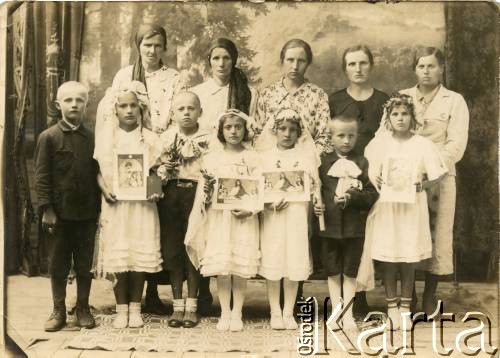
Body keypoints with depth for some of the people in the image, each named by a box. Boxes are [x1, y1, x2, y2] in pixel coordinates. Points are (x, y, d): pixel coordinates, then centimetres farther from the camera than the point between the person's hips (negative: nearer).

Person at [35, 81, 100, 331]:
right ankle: (58, 311, 19)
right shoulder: (49, 137, -2)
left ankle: (83, 308, 22)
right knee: (58, 264, 7)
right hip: (60, 212, -2)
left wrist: (99, 208, 4)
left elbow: (97, 174, 8)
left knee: (85, 264, 9)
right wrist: (47, 209, -10)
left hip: (87, 212, 2)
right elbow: (41, 176, -4)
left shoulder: (92, 138, 6)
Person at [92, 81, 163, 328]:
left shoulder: (150, 138, 6)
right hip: (115, 203, 0)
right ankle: (121, 309, 11)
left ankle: (135, 308, 13)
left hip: (142, 203, 0)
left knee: (140, 255, 1)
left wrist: (156, 190, -12)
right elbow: (99, 169, 6)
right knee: (117, 256, -1)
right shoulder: (105, 137, 7)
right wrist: (104, 188, -12)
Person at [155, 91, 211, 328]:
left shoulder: (207, 140, 3)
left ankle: (191, 306, 11)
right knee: (171, 248, 4)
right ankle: (178, 305, 14)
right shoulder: (166, 138, 10)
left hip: (196, 193, -2)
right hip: (170, 194, 2)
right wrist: (162, 170, -10)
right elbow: (156, 168, 10)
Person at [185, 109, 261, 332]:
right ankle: (224, 313, 14)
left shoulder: (252, 158, 3)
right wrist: (207, 192, -16)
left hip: (244, 217, -1)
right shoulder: (212, 157, 6)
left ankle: (236, 313, 14)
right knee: (221, 267, 1)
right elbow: (203, 190, 7)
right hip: (218, 217, 1)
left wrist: (250, 210, -17)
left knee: (241, 268, 1)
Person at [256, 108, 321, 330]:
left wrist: (289, 198, -14)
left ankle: (288, 312, 11)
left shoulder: (306, 156, 10)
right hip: (271, 213, 0)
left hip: (297, 213, 0)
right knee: (272, 262, -1)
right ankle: (275, 312, 10)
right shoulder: (265, 156, 10)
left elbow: (313, 187, 2)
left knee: (294, 262, 0)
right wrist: (268, 202, -14)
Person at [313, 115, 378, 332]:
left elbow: (372, 194, -4)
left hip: (354, 227, -1)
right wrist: (315, 205, -16)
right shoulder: (324, 162, 3)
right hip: (329, 226, 1)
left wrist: (352, 196, -18)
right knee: (333, 273, 9)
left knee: (350, 273, 8)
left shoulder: (362, 163, 1)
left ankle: (348, 314, 18)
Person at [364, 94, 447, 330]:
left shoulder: (423, 144, -1)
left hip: (412, 208, 0)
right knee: (388, 259, 3)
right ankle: (392, 308, 16)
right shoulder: (378, 143, 2)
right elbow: (371, 175, 8)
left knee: (409, 259, 5)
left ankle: (405, 308, 18)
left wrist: (423, 185, -14)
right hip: (385, 207, 1)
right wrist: (375, 182, -9)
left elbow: (436, 175, 0)